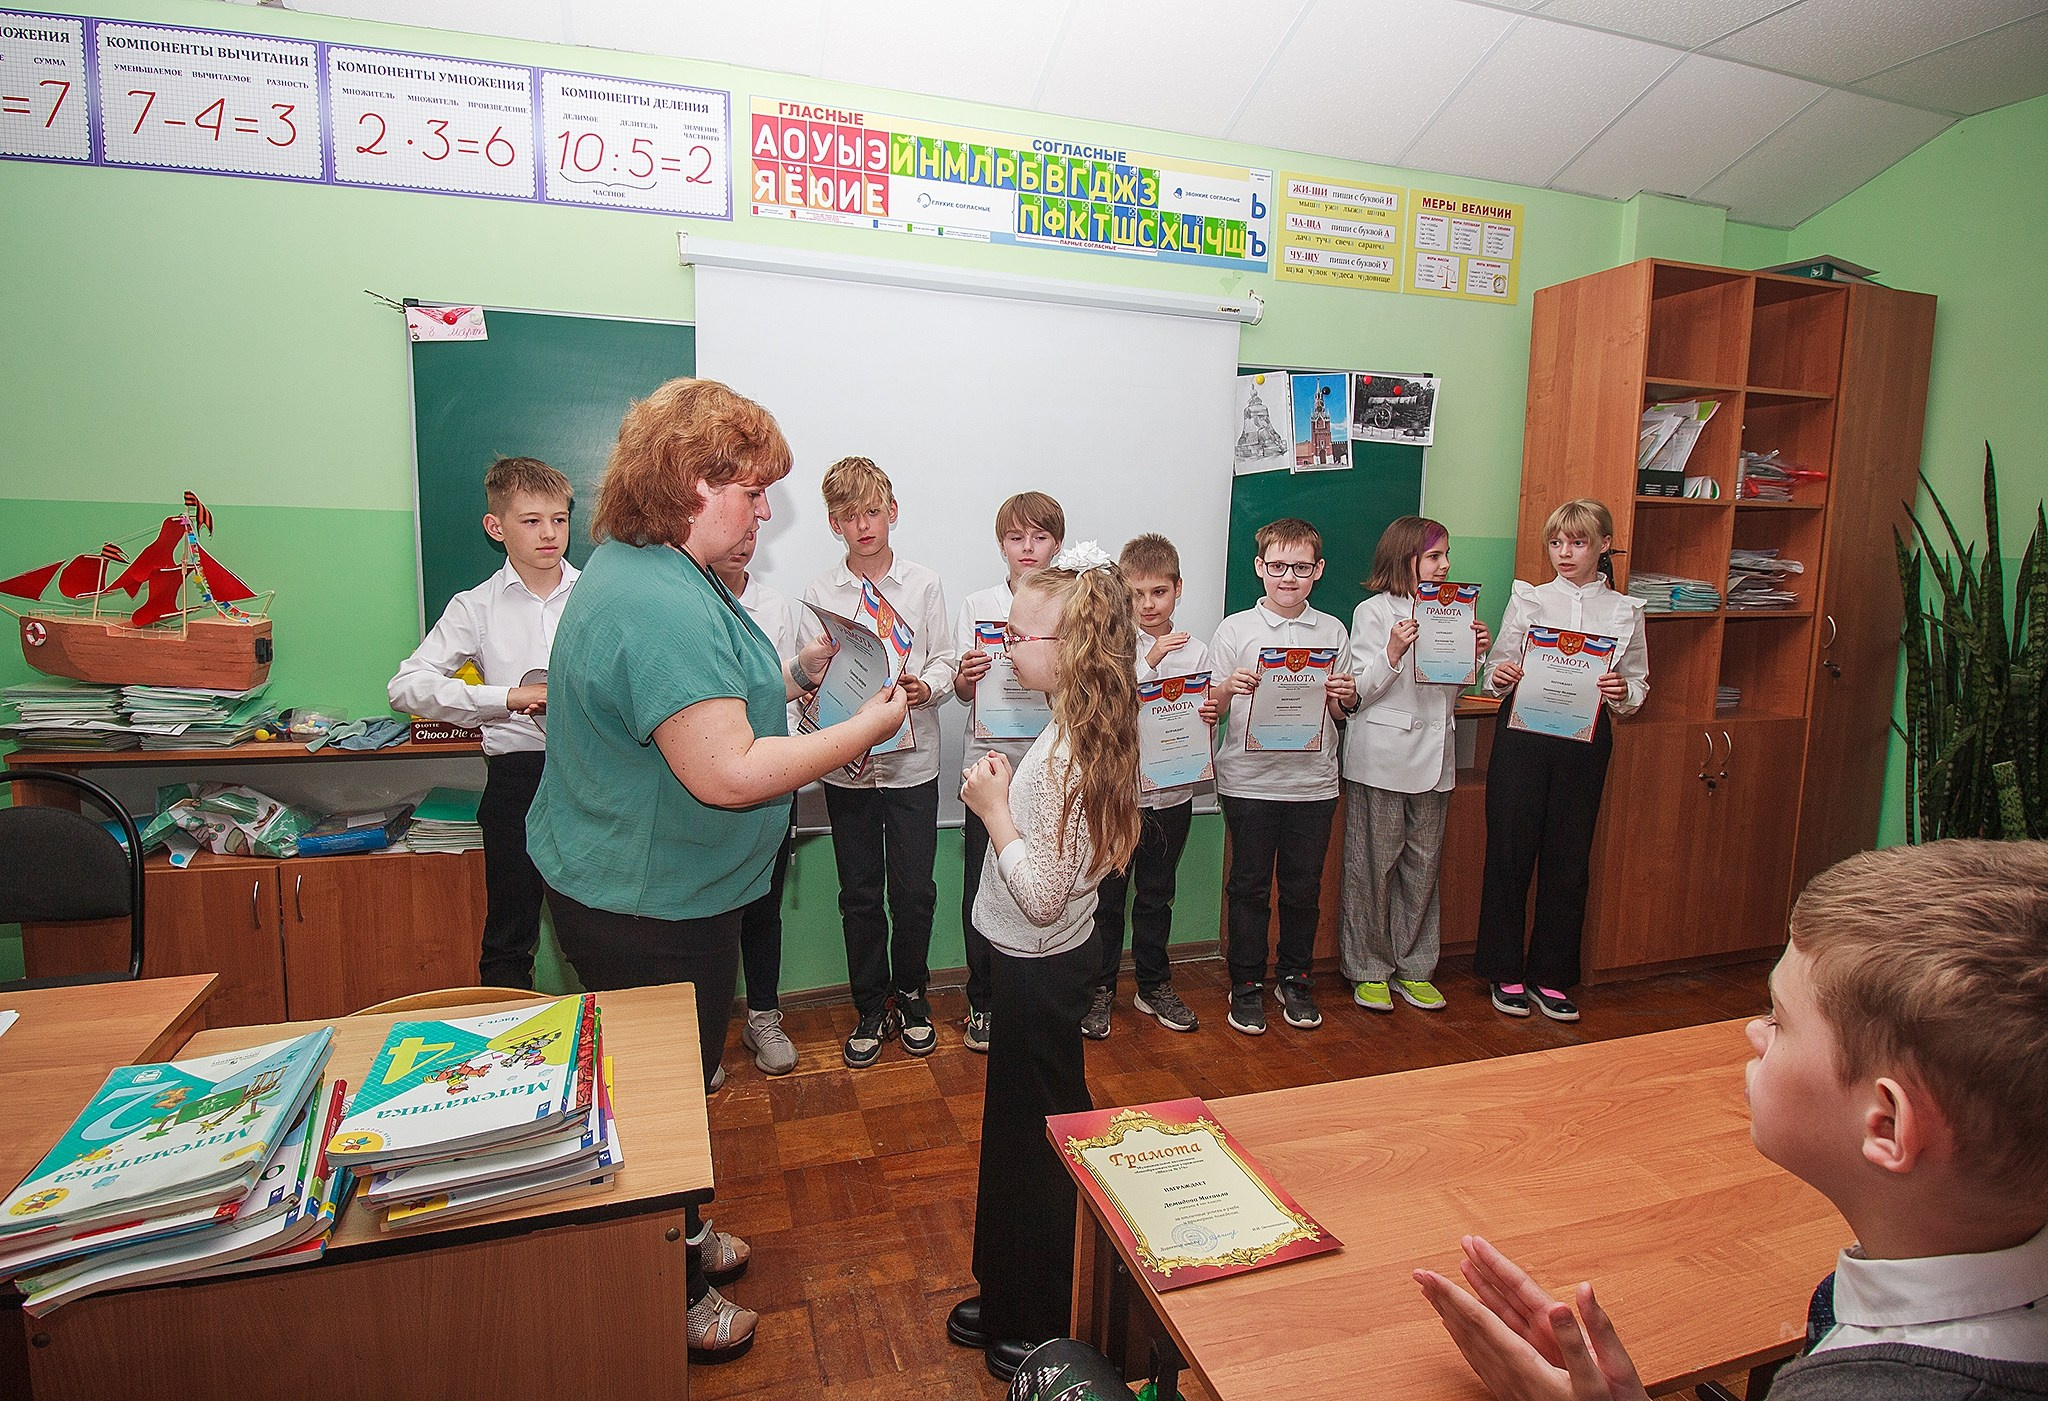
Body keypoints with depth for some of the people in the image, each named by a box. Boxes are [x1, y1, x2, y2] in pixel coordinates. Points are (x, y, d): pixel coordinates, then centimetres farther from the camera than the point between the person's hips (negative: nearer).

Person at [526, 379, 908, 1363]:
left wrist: (797, 675, 6)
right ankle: (674, 1306, 34)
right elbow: (728, 773, -33)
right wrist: (868, 728, -23)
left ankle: (677, 1238, 49)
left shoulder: (646, 575, 8)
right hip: (649, 914, -10)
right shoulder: (659, 602, -29)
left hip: (638, 897, 10)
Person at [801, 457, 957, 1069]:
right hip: (846, 763, 1)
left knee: (915, 890, 6)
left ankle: (911, 994, 31)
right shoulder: (818, 591, 2)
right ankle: (871, 1009, 28)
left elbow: (944, 661, 2)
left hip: (912, 759, 0)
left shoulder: (924, 584, 2)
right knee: (859, 893, 10)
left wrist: (926, 686, -19)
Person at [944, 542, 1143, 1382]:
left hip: (1039, 968, -10)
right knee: (1032, 1130, 23)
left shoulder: (1068, 751, -28)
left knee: (1034, 1138, 9)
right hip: (1042, 961, 10)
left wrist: (994, 808, -20)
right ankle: (1010, 1302, 45)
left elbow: (1041, 894, -28)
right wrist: (1007, 794, 0)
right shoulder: (1082, 730, 2)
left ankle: (1040, 1328, 32)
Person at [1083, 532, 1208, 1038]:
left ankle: (1153, 985, 32)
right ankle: (1100, 989, 23)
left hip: (1172, 793, 3)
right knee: (1107, 896, 7)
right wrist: (1149, 661, -22)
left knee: (1157, 895, 17)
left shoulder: (1196, 650, 2)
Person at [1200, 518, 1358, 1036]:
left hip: (1313, 781, 2)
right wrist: (1228, 689, -21)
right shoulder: (1236, 629, -1)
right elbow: (1209, 709, -1)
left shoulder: (1333, 632, 6)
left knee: (1304, 887, 12)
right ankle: (1246, 984, 22)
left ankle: (1295, 979, 30)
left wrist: (1346, 698, -10)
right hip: (1249, 780, -2)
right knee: (1249, 886, 7)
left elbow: (1338, 715, 11)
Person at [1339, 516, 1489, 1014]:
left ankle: (1412, 968, 24)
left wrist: (1473, 655, 1)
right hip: (1381, 754, -6)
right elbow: (1360, 691, -9)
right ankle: (1368, 969, 16)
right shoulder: (1373, 612, -5)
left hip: (1433, 753, 6)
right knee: (1374, 865, 3)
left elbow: (1450, 693, 17)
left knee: (1423, 864, 11)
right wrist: (1393, 653, -24)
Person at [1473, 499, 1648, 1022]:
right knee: (1510, 850, 2)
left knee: (1568, 857, 7)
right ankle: (1504, 971, 17)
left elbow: (1638, 686, 9)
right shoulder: (1527, 599, 5)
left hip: (1584, 741, 1)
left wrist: (1622, 692, -13)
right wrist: (1500, 676, -19)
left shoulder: (1625, 612, 8)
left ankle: (1550, 974, 22)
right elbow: (1496, 674, 3)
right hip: (1522, 735, -1)